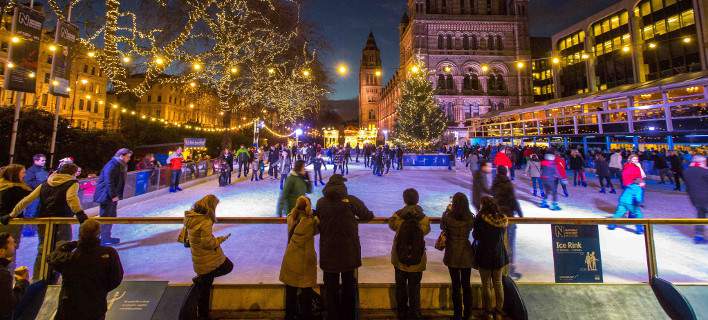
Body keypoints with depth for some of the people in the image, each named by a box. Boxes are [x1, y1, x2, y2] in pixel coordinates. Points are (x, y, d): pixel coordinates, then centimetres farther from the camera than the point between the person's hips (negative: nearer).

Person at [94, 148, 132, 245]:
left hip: (113, 196, 10)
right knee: (105, 217, -2)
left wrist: (116, 195, 11)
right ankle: (103, 239, 6)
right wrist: (113, 195, -22)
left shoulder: (121, 166, 11)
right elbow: (109, 182, -24)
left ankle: (107, 237, 28)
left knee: (112, 216, 17)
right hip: (107, 196, -10)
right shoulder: (112, 165, -19)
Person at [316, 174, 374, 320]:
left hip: (328, 250, 1)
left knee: (331, 285, 17)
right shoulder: (351, 200, -11)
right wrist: (354, 217, 16)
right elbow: (368, 216, -3)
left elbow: (319, 222, 5)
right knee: (348, 284, 20)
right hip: (349, 249, 0)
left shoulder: (321, 202, -5)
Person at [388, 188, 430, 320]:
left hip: (399, 258, 1)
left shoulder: (397, 216, -14)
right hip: (417, 260, -1)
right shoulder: (424, 218, -14)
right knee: (414, 288, 14)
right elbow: (427, 231, 5)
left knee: (401, 286, 19)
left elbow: (391, 225, 6)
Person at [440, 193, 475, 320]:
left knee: (456, 285, 11)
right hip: (466, 254, 2)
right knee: (466, 284, 17)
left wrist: (447, 211, 12)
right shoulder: (470, 217, -12)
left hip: (453, 255, -2)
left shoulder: (448, 217, -18)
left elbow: (442, 226, 3)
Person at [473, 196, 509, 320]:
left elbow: (475, 236, -10)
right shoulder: (502, 218, -7)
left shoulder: (481, 218, -21)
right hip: (499, 255, 4)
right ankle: (499, 309, 32)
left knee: (486, 284, 12)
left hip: (485, 255, -4)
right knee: (498, 283, 20)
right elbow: (502, 235, 6)